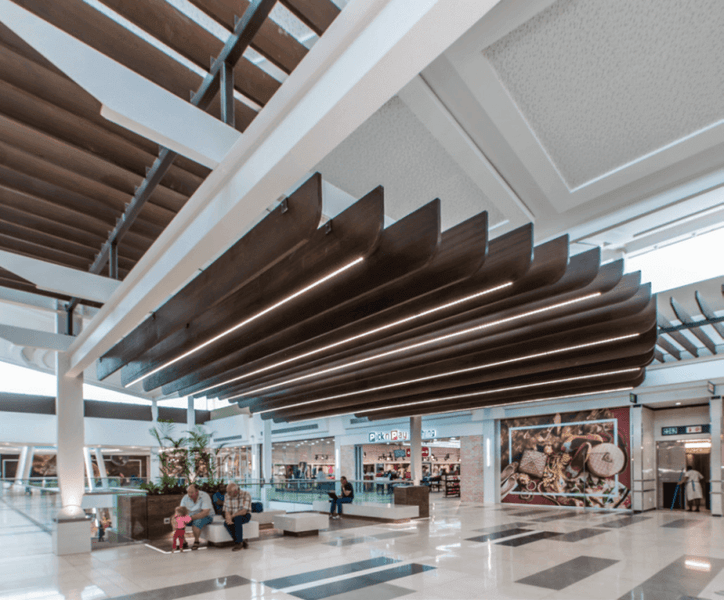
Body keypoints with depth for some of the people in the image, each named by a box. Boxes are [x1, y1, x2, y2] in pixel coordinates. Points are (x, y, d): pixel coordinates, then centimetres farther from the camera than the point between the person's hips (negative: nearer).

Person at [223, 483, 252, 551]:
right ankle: (242, 541, -20)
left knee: (237, 519, -37)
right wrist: (228, 518, -28)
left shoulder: (246, 495, -18)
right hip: (233, 517, 4)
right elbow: (227, 511, -7)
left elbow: (244, 511, -24)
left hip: (245, 516, -4)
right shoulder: (227, 496, -4)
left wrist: (232, 516, -30)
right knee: (226, 524, -29)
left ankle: (238, 543, -23)